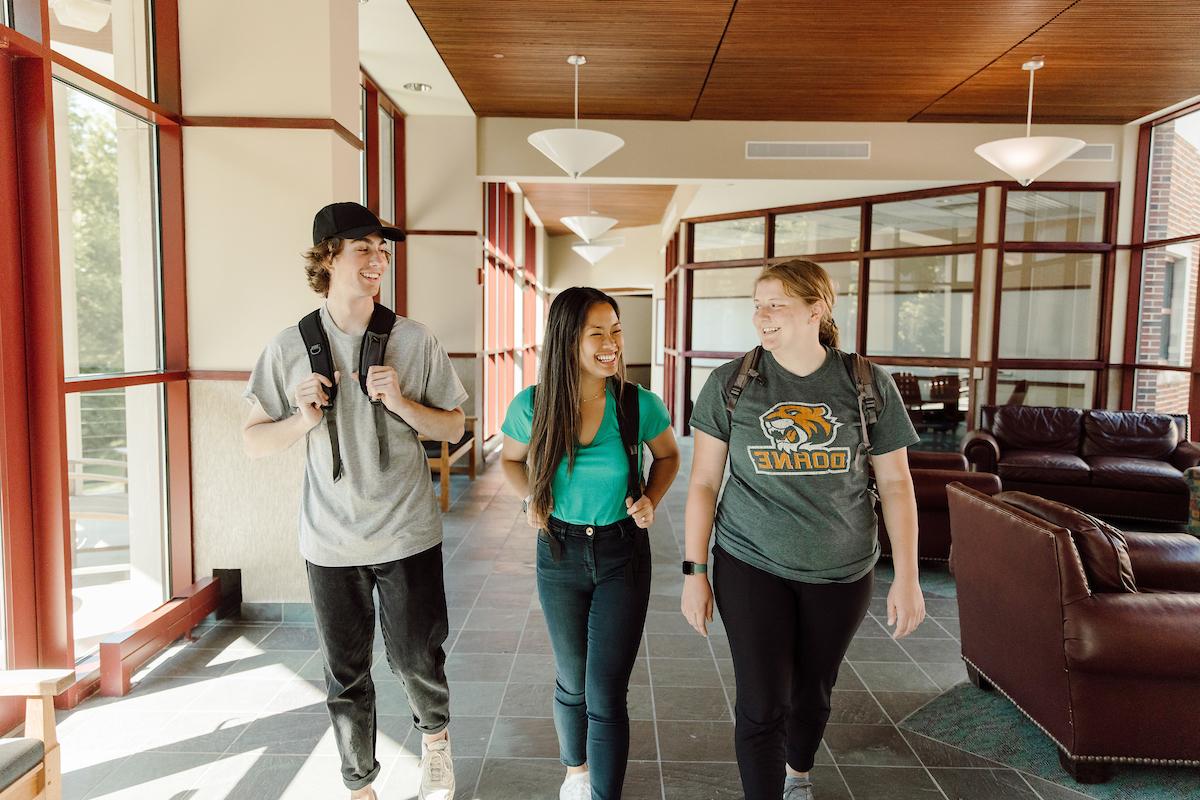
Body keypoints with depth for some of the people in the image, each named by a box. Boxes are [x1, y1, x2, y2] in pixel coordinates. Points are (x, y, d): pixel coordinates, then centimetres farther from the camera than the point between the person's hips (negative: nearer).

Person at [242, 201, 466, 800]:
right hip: (330, 542, 1)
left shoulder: (413, 340, -5)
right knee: (346, 677, 12)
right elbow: (254, 441, 2)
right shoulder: (290, 347, -3)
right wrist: (304, 420, -17)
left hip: (406, 534, -1)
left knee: (414, 659, 10)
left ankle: (435, 736, 43)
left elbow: (454, 427, 0)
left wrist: (400, 402, -17)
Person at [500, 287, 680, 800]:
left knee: (607, 695, -3)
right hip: (559, 552, 2)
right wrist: (531, 499, -11)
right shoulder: (531, 405, -14)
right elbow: (511, 459, 7)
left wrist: (651, 499, -12)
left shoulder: (640, 404, -16)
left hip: (623, 553, -1)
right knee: (571, 681, 20)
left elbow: (668, 456, 5)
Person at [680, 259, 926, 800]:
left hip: (841, 573, 2)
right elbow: (703, 482, -3)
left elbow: (896, 483, 1)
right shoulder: (730, 384, -7)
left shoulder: (869, 385, -5)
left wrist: (907, 577, -1)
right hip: (751, 566, -1)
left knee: (812, 693, 19)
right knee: (763, 704, 0)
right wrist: (693, 572, -4)